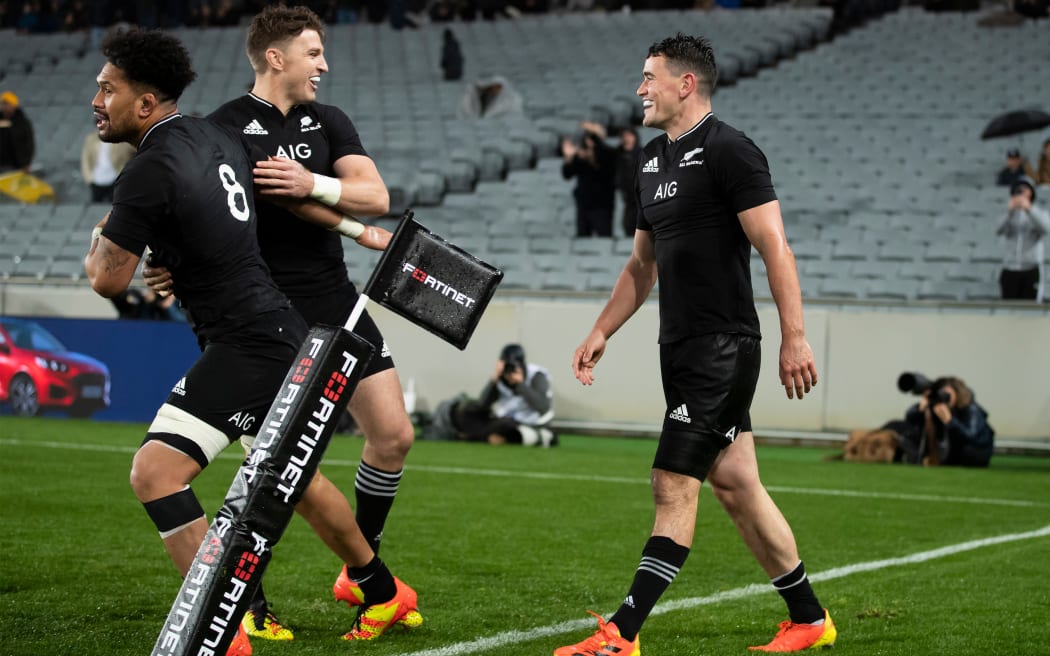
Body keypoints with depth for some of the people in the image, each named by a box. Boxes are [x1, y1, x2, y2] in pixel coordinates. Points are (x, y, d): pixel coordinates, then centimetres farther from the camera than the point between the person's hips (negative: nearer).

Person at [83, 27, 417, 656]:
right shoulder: (214, 135, 8)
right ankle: (385, 593, 42)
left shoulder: (149, 171, -18)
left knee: (155, 471, -14)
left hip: (246, 347, -10)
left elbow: (109, 278, -14)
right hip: (281, 329, 10)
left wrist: (99, 237, 10)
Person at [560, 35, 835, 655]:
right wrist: (601, 332, 20)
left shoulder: (729, 151, -11)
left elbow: (775, 246, -16)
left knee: (674, 488, -8)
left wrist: (794, 338, -21)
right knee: (736, 486, 11)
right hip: (682, 349, 9)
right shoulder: (653, 160, 16)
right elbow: (643, 263, 25)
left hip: (723, 349, -9)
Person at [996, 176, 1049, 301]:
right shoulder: (1009, 213, 10)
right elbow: (999, 231, -10)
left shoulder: (1039, 212, 7)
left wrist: (1029, 209, -29)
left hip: (1031, 270, -1)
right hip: (1009, 269, 1)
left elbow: (1045, 228, -16)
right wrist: (1009, 211, -26)